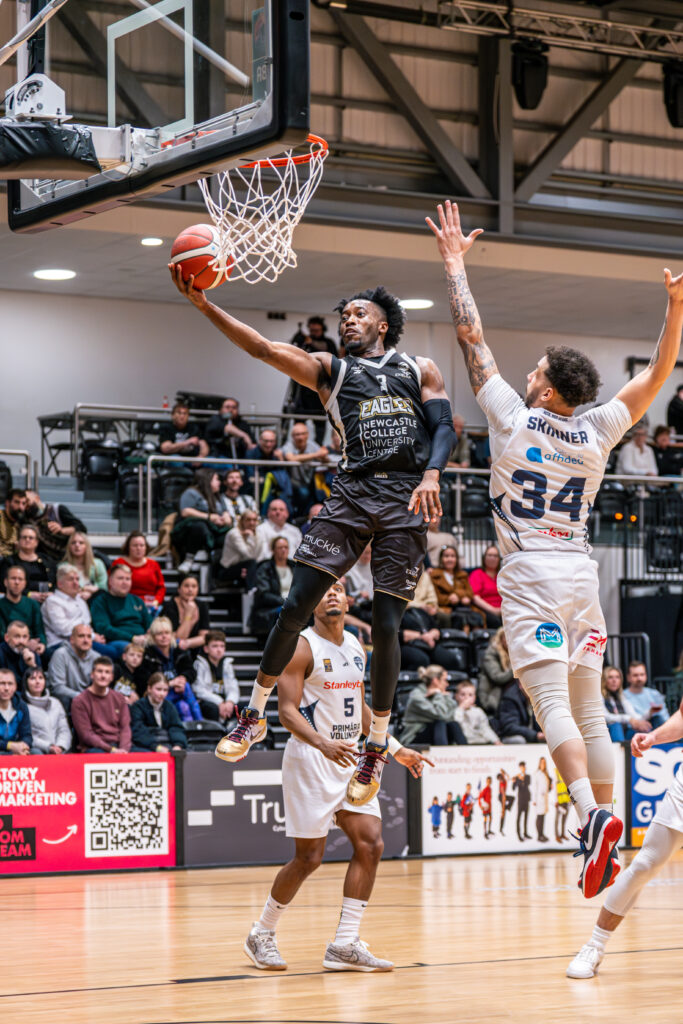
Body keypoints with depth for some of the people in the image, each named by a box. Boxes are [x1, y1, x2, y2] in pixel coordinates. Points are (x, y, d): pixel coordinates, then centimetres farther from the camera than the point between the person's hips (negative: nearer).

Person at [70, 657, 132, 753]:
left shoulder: (119, 698, 16)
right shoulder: (79, 701, 1)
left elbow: (125, 727, 9)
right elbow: (86, 734, -6)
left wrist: (123, 749, -12)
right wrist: (111, 749, -16)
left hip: (119, 746, 5)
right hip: (93, 748, -5)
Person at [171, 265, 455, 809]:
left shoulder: (420, 370, 18)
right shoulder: (329, 369, 17)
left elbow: (444, 426, 5)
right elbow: (261, 347, 5)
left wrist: (431, 475, -16)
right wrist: (206, 306, -7)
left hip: (407, 499, -1)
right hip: (353, 490, 1)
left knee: (386, 626, -4)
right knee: (296, 605, -9)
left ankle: (377, 745, 10)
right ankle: (256, 713, 8)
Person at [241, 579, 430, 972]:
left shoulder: (356, 647, 12)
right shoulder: (301, 647, -11)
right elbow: (287, 711, -18)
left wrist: (396, 749, 18)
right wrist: (323, 744, -33)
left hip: (350, 759, 7)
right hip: (311, 760, -7)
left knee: (371, 844, -5)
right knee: (309, 857, -4)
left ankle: (345, 945, -1)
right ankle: (262, 935, 16)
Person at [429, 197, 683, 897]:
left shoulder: (514, 419, -5)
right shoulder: (597, 433, 4)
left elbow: (471, 339, 1)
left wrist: (455, 264, 9)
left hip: (529, 575, -5)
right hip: (581, 575, 5)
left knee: (553, 704, -15)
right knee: (588, 708, 8)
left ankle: (592, 813, -33)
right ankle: (605, 837, 9)